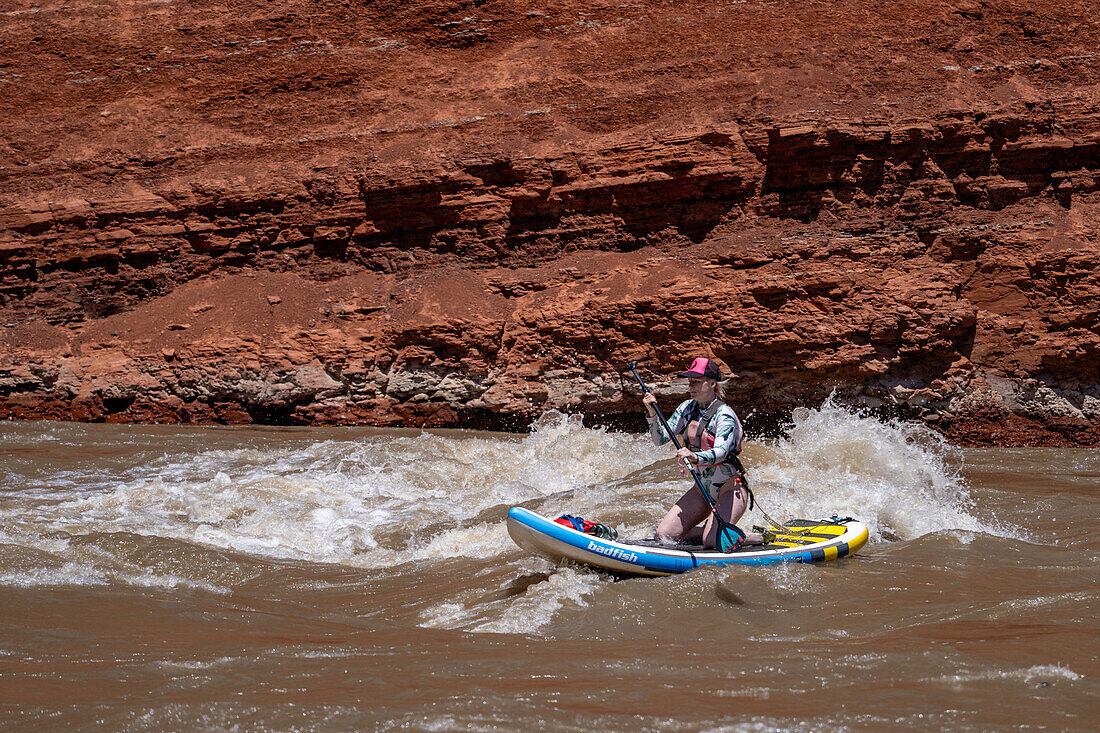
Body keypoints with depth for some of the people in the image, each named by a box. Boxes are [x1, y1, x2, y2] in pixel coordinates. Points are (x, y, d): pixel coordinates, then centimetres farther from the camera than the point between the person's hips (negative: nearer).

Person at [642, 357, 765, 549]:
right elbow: (660, 439, -1)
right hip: (703, 489, 7)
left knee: (711, 543, -23)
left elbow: (721, 452, -35)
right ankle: (712, 529, 16)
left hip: (731, 489, -7)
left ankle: (758, 537, 4)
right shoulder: (688, 408, 3)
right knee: (664, 535, -5)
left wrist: (696, 457, -55)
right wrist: (652, 413, -19)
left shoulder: (724, 415, -18)